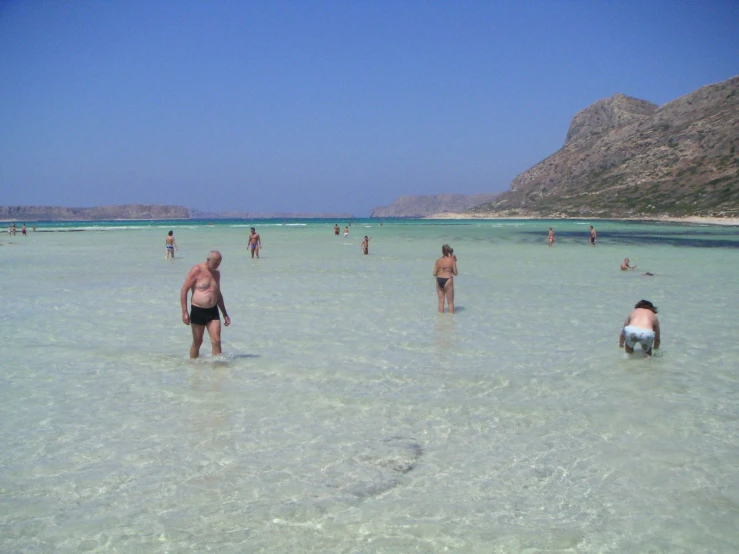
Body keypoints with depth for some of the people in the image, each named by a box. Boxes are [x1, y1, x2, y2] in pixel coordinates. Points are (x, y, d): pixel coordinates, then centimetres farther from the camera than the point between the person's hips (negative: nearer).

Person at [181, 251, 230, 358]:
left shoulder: (216, 273, 12)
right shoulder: (197, 270, -8)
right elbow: (184, 290, -10)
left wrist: (225, 314, 22)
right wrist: (184, 312, -15)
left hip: (213, 311, 5)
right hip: (197, 311, -5)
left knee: (216, 341, -6)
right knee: (197, 342, 6)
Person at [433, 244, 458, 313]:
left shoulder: (438, 261, 2)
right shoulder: (452, 260, -7)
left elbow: (434, 274, 2)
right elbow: (455, 273, -2)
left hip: (439, 280, 3)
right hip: (448, 280, -3)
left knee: (441, 301, 13)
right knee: (450, 302, 6)